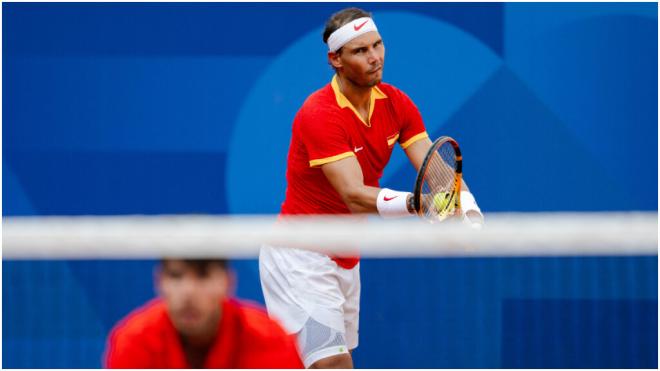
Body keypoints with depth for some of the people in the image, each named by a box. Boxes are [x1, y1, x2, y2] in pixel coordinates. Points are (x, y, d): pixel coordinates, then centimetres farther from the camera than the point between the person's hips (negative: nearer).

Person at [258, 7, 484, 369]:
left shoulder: (396, 104, 0)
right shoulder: (319, 115, -23)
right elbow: (354, 196, -32)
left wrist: (465, 204, -32)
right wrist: (414, 203, -49)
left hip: (345, 258, 8)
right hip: (302, 257, -8)